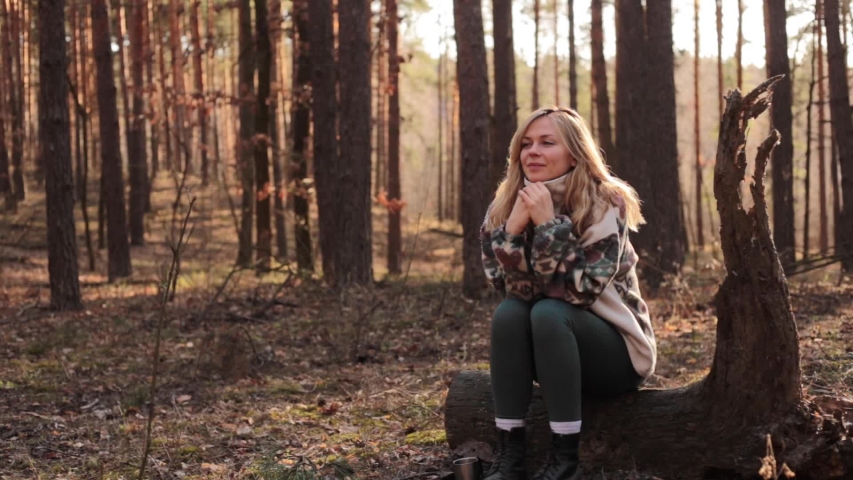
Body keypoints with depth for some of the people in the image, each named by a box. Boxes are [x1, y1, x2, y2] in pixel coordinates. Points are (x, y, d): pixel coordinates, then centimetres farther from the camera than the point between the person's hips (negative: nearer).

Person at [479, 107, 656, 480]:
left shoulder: (604, 204, -17)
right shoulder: (506, 205, -5)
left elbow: (581, 288, -25)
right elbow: (502, 284, -12)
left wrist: (549, 225, -31)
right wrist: (513, 229, -26)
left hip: (615, 350, -4)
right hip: (553, 350, 4)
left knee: (548, 313, -31)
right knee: (508, 312, -25)